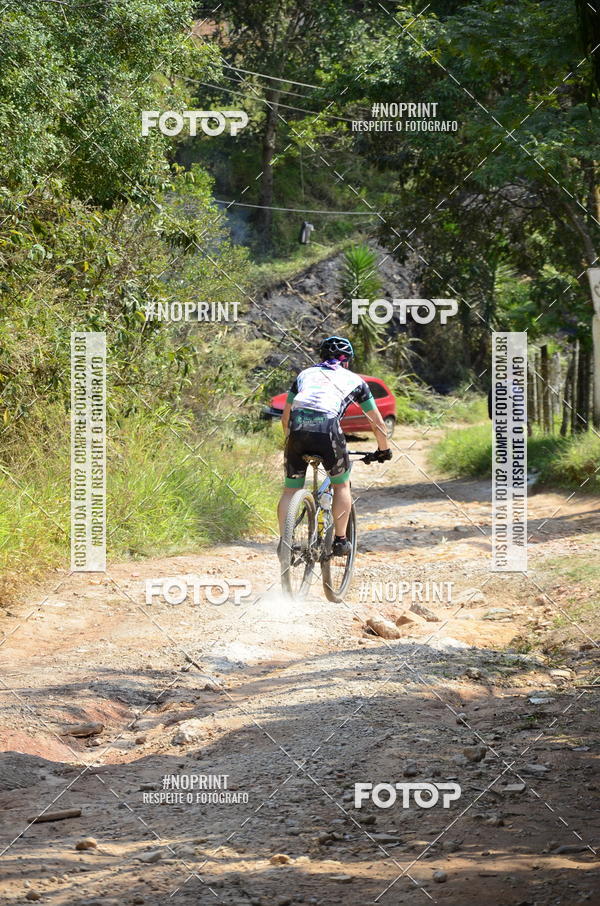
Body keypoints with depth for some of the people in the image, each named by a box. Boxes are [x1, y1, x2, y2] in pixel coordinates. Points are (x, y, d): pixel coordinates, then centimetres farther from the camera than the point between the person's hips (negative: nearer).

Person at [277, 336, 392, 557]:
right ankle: (340, 541, 19)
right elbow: (377, 422, 31)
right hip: (327, 426, -2)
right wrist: (384, 449, 45)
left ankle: (284, 541, 2)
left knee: (291, 489, 14)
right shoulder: (354, 380, 26)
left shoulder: (305, 374, 31)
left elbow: (285, 416, 34)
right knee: (341, 484, 20)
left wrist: (291, 440, 48)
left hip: (297, 426, 2)